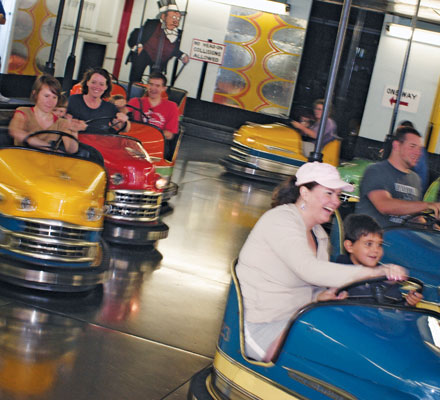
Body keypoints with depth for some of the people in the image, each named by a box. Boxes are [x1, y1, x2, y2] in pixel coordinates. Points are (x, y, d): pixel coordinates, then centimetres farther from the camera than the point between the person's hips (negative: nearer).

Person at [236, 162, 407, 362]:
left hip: (296, 319, 9)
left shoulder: (319, 234, 14)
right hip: (261, 328, -9)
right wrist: (372, 273, -37)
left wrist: (322, 296, -9)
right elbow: (309, 270, -31)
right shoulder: (280, 220, -16)